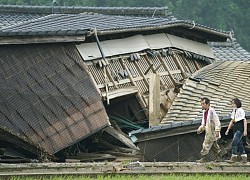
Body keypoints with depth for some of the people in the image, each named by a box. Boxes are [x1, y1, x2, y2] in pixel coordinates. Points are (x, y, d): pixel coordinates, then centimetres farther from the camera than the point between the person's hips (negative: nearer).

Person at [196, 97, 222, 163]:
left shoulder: (212, 111, -15)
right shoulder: (204, 112, 12)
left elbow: (217, 122, -15)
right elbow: (204, 123, 23)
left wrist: (217, 131, -20)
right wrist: (200, 129, 10)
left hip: (212, 132, -9)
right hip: (208, 132, 9)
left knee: (206, 144, -12)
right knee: (214, 145, 13)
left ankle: (203, 158, -10)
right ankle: (219, 157, 20)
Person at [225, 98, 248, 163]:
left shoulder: (241, 111, -11)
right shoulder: (234, 111, 12)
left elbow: (244, 121, -12)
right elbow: (232, 121, 19)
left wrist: (245, 130, -17)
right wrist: (228, 130, 17)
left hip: (240, 129, -8)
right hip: (235, 129, 8)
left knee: (234, 142, -15)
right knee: (239, 144, 9)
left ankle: (234, 157, -13)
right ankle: (244, 158, 15)